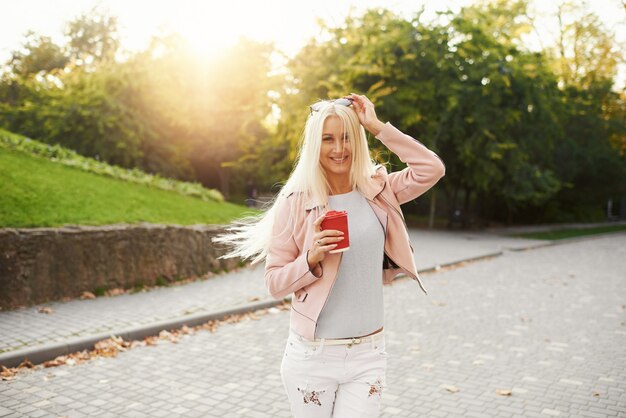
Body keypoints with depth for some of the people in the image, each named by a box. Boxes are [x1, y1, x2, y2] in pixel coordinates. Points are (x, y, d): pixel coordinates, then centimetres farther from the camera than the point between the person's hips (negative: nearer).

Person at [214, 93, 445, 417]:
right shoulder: (295, 202, -8)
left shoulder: (378, 191, 1)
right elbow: (275, 284, -4)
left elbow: (432, 169, -10)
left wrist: (377, 127, -10)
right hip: (312, 355, -1)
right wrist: (311, 259, -23)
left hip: (368, 354, 2)